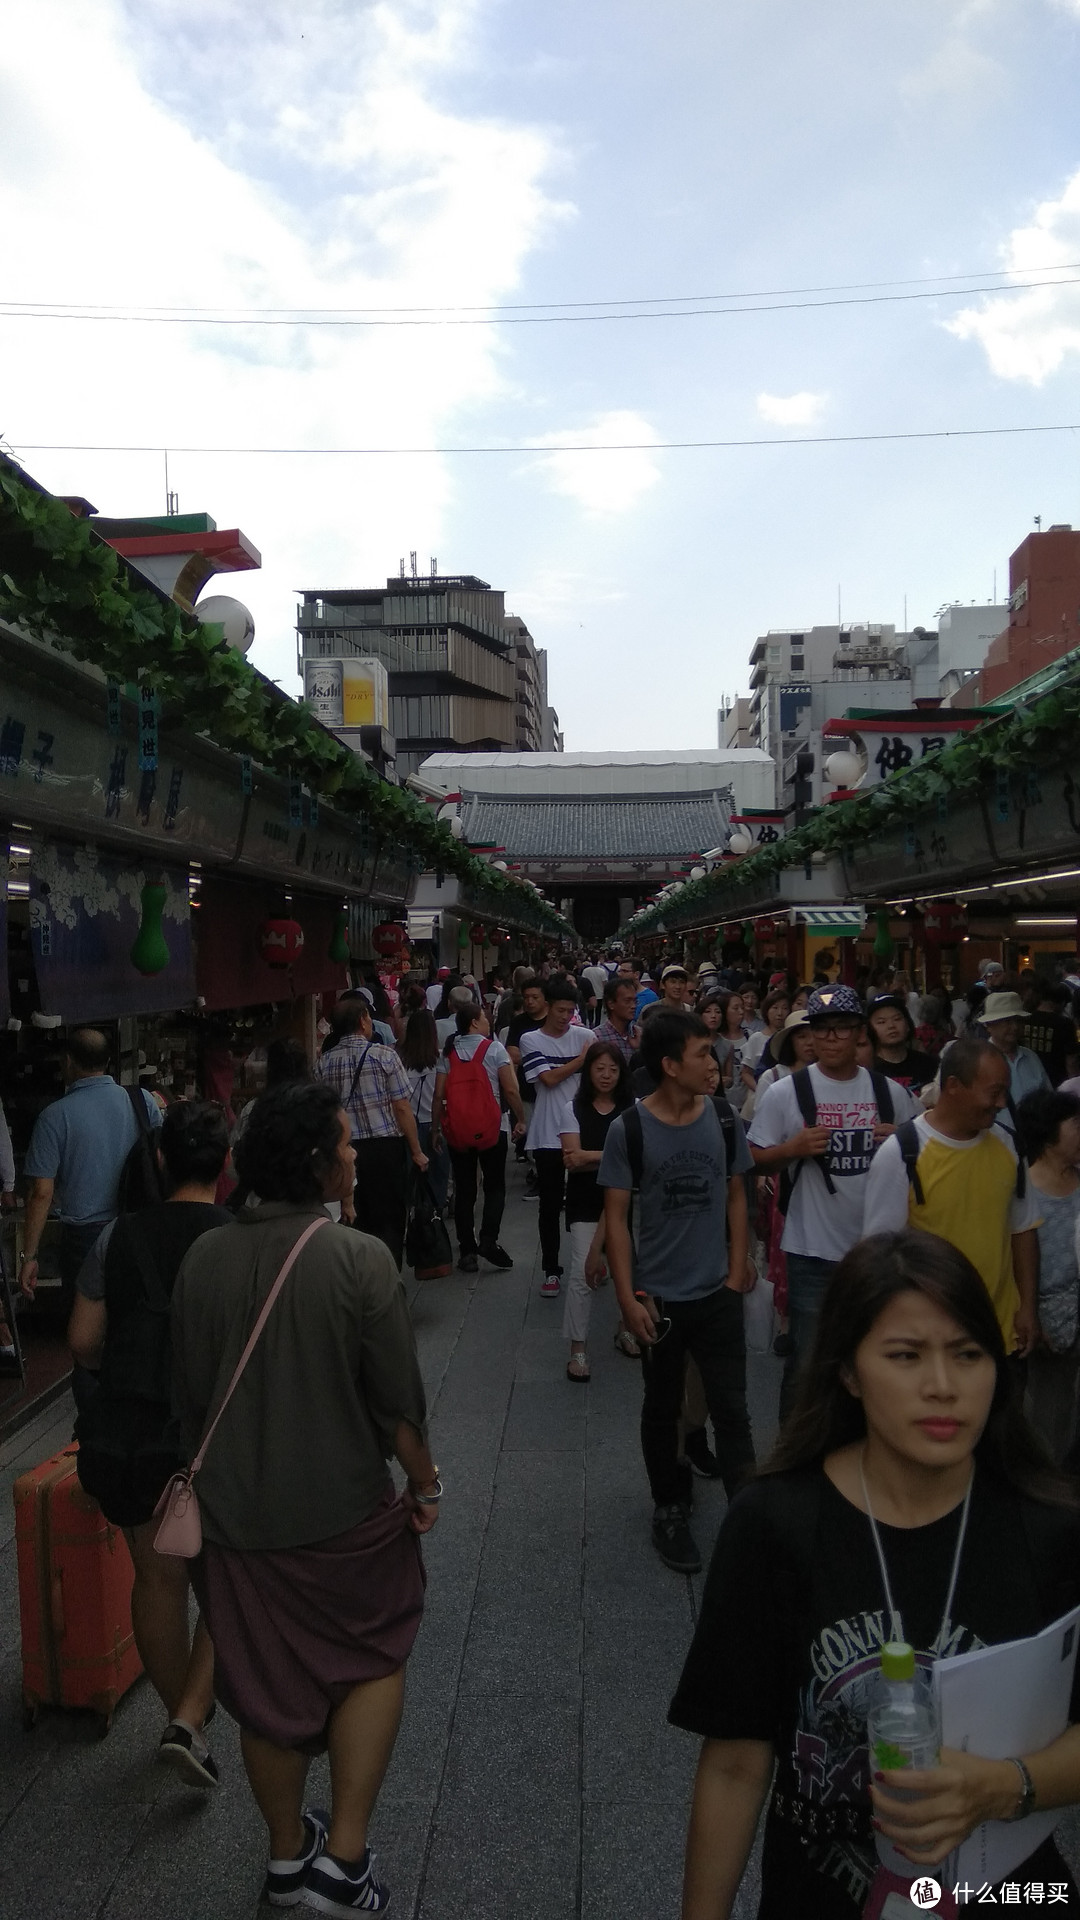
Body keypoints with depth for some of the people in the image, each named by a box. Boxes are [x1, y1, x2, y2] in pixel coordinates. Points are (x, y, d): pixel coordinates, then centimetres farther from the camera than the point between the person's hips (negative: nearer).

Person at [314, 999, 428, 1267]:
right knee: (390, 1222, 5)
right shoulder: (383, 1055, -6)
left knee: (356, 1222, 14)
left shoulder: (323, 1063, 3)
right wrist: (417, 1151, -1)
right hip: (385, 1145, -3)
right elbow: (402, 1107, -8)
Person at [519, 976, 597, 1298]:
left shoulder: (585, 1036, 1)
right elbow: (549, 1079, -12)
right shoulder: (531, 1040, -2)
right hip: (548, 1135, -1)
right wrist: (582, 1058, -7)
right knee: (551, 1205, 6)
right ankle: (551, 1270, 16)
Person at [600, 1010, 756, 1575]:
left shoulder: (724, 1120, -4)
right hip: (658, 1298, -1)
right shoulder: (628, 1130, -12)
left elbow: (735, 1197, 6)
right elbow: (616, 1217, -8)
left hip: (718, 1295, 2)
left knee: (731, 1410, 3)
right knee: (661, 1410, 15)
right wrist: (628, 1298, -11)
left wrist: (738, 1270, 0)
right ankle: (669, 1510, 33)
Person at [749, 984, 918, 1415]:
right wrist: (794, 1148, -20)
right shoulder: (784, 1093, -6)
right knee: (807, 1362, 5)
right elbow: (755, 1160, -2)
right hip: (812, 1251, -3)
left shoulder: (891, 1093, 1)